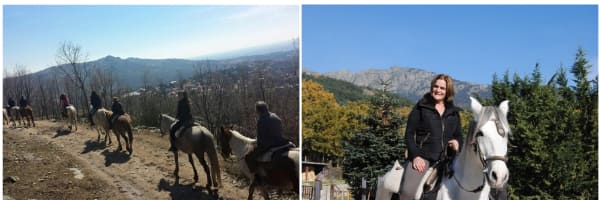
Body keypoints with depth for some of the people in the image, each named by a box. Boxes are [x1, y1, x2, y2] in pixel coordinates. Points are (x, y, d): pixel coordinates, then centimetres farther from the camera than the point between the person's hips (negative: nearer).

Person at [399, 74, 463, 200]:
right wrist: (415, 155, -13)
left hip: (445, 160, 4)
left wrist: (457, 142, -3)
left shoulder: (453, 112, 15)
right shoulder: (421, 108, 4)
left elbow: (458, 134, 23)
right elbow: (409, 135, 1)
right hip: (421, 157, -4)